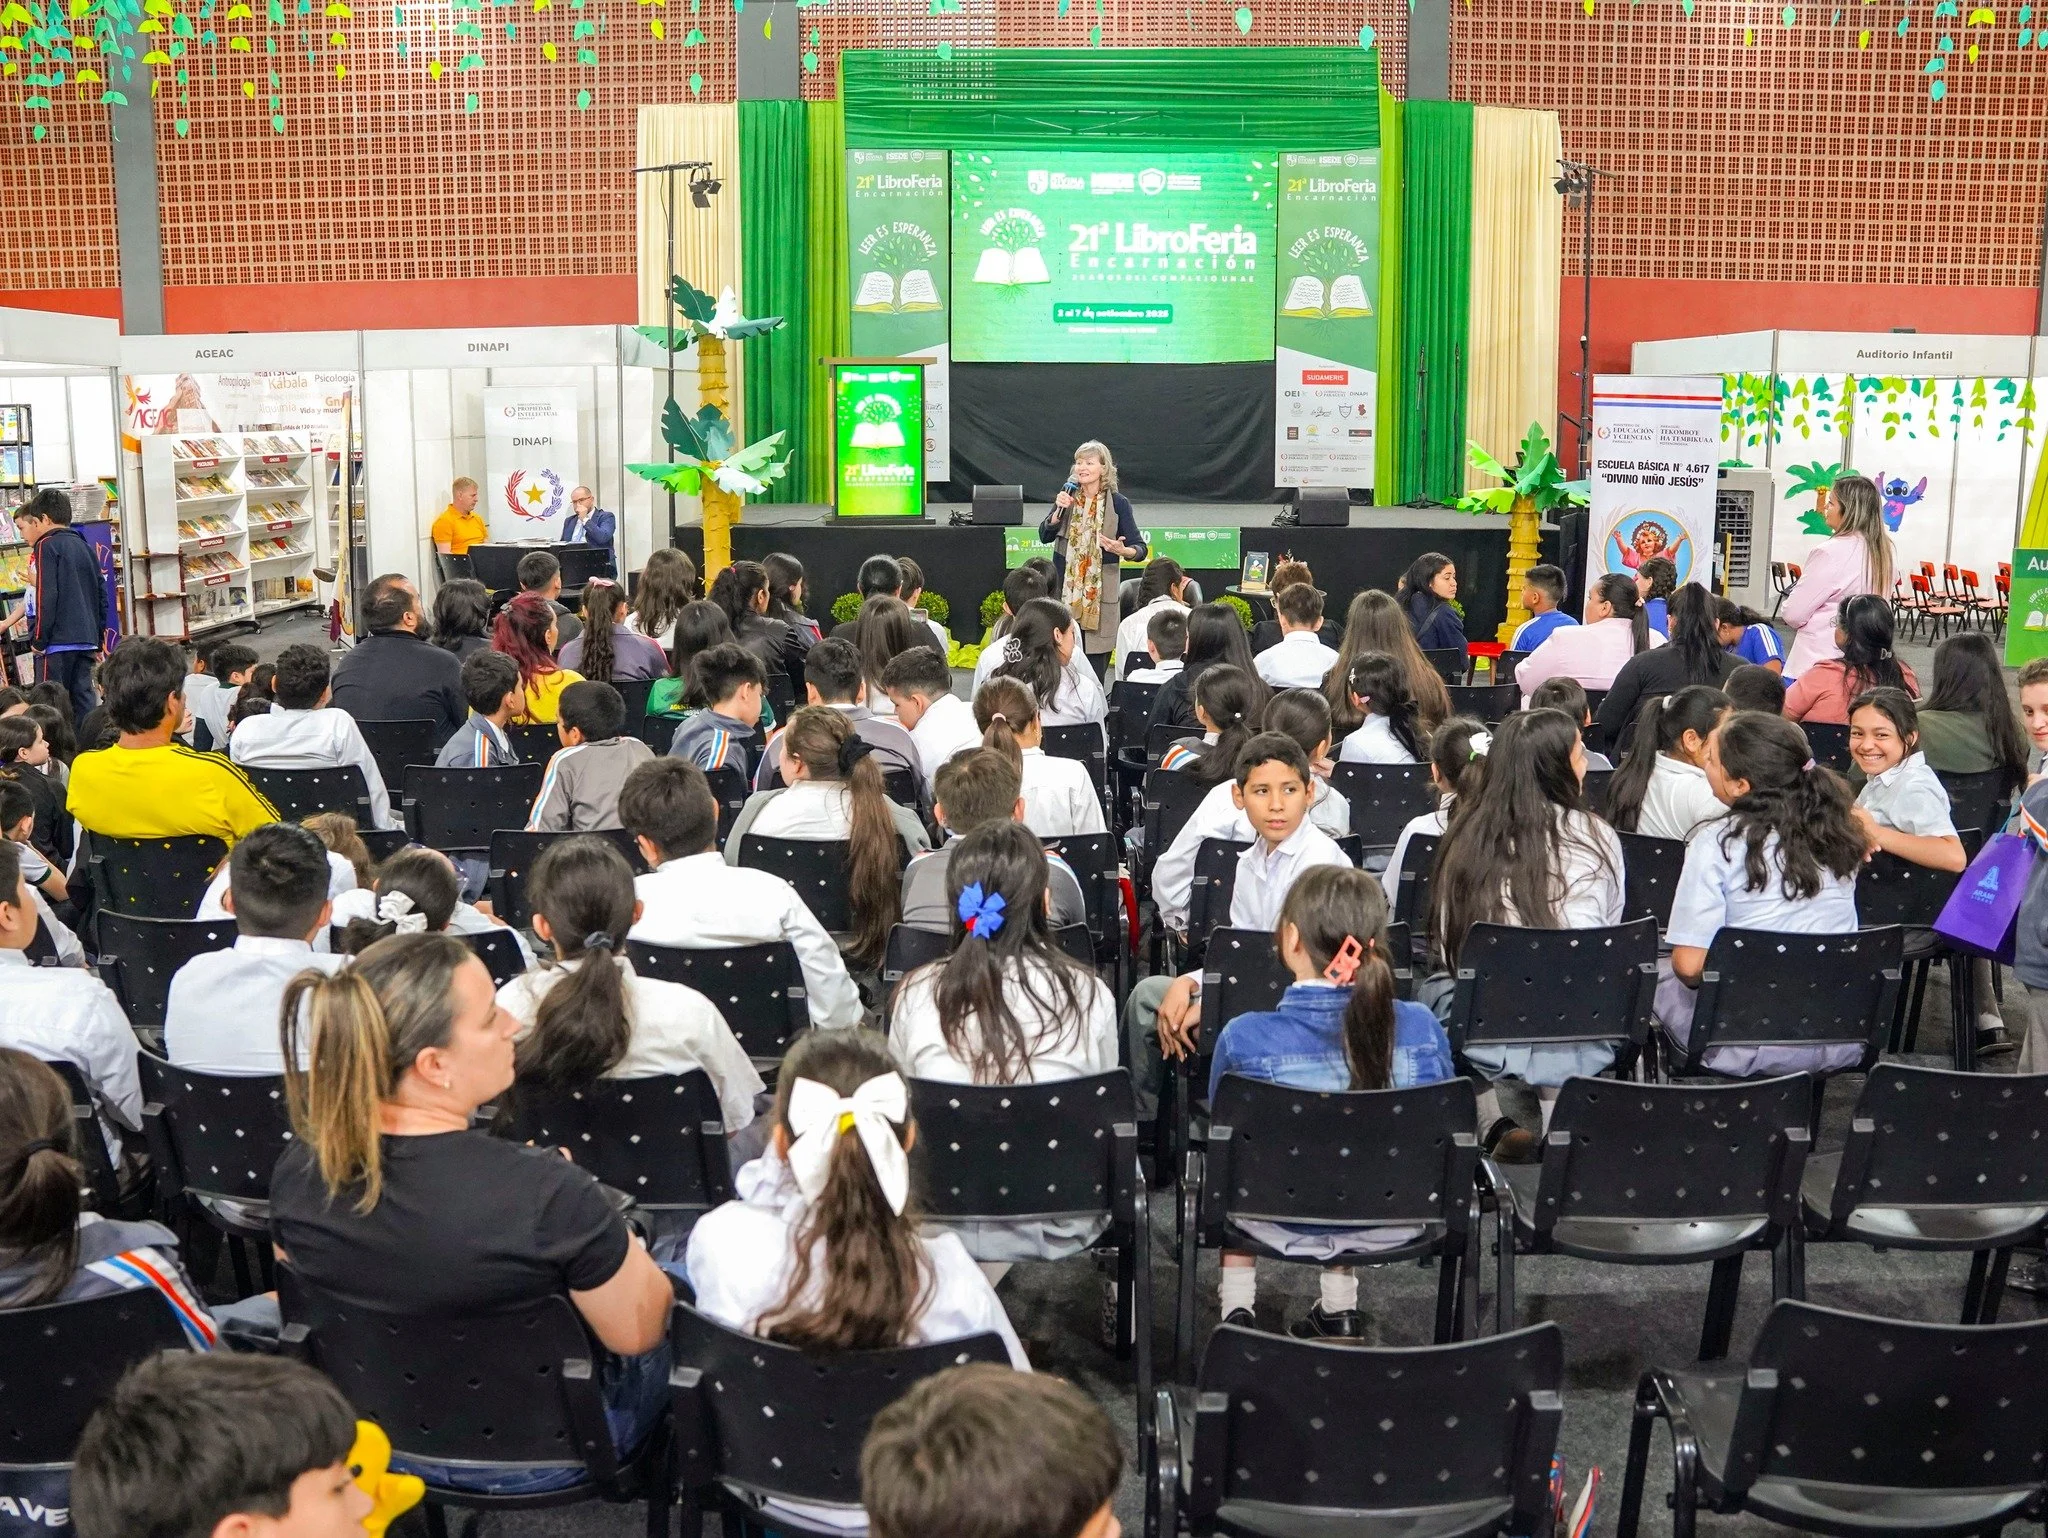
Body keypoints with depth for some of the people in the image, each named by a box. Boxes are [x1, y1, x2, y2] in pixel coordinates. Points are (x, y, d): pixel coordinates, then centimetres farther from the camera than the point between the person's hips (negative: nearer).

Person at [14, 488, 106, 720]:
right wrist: (97, 641, 22)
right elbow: (101, 595, 18)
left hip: (58, 641, -7)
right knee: (83, 701, 7)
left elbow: (46, 597, -14)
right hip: (85, 640, 7)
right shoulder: (85, 547, 17)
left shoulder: (47, 545, -5)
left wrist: (38, 639, -8)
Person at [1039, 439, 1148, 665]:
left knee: (1095, 662, -3)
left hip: (1099, 594, -3)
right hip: (1065, 590, 3)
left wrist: (1121, 550, -25)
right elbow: (1044, 536, 6)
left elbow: (1140, 549, -4)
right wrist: (1059, 509, -9)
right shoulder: (1067, 496, 7)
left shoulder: (1118, 503, -4)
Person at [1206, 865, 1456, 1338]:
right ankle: (1341, 1310, 35)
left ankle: (1237, 1309, 30)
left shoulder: (1244, 1038, -24)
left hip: (1283, 1224, -2)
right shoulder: (1422, 1027, -18)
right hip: (1391, 1225, 2)